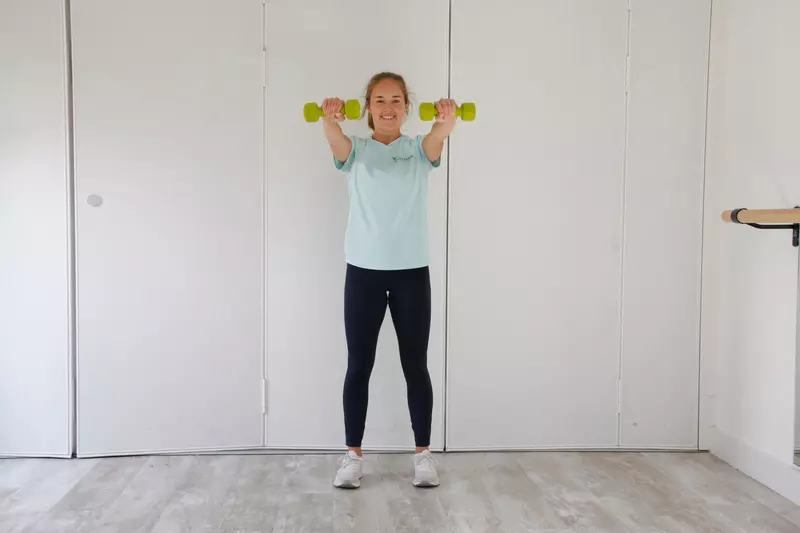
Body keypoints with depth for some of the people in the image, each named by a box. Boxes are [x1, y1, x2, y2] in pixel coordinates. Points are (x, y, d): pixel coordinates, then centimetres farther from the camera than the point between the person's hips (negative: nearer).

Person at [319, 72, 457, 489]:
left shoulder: (418, 150, 5)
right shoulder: (355, 150, 4)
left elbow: (438, 138, -20)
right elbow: (335, 139, -20)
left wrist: (447, 120, -44)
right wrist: (329, 119, -45)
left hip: (411, 271, 0)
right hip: (363, 270, 0)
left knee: (415, 366, 6)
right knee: (358, 366, 5)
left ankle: (423, 454, 19)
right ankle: (353, 455, 17)